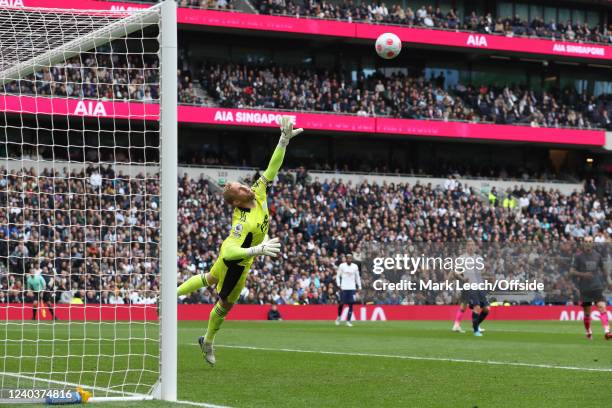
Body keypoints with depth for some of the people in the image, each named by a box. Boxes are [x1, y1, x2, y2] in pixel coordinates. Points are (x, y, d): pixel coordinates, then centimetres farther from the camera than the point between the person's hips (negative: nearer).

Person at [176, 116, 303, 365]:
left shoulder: (258, 194, -21)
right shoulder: (242, 221, -41)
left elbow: (272, 169, -19)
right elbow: (229, 252, -49)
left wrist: (285, 139, -29)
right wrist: (257, 250, -60)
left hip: (233, 259, 8)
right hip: (235, 263, -8)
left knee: (211, 278, 32)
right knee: (226, 302, 12)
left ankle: (175, 292, 52)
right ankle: (207, 342, 33)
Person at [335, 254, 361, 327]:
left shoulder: (355, 266, 6)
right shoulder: (342, 266, -1)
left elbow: (357, 277, 14)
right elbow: (338, 276, 3)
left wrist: (359, 287, 9)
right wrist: (338, 285, -8)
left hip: (352, 288, 2)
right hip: (343, 288, -2)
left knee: (351, 304, -4)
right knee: (342, 303, 0)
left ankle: (348, 321, -1)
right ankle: (339, 317, 25)